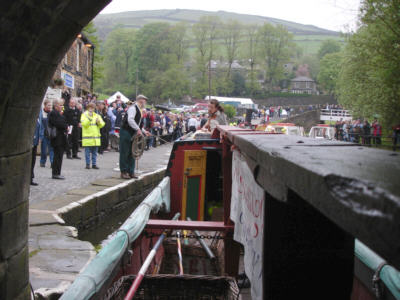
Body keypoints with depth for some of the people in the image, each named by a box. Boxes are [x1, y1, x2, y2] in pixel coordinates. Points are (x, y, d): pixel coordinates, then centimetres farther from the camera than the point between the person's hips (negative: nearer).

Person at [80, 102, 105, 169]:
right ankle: (87, 164, 7)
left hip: (95, 137, 4)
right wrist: (89, 117, -22)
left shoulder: (97, 115, 13)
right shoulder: (84, 115, 1)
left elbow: (102, 125, 6)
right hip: (87, 137, -4)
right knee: (87, 152, -1)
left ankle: (94, 164, 14)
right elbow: (84, 124, -14)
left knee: (94, 152, 8)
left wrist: (99, 122, -14)